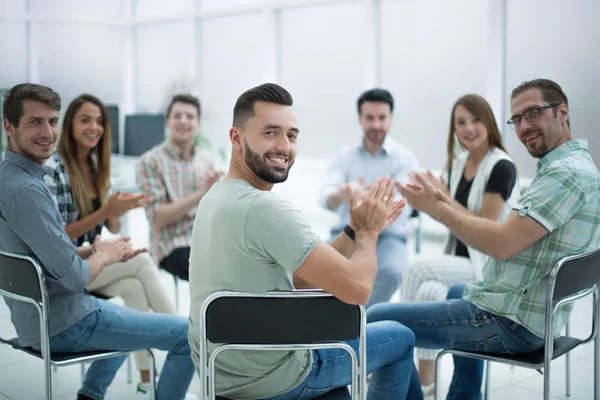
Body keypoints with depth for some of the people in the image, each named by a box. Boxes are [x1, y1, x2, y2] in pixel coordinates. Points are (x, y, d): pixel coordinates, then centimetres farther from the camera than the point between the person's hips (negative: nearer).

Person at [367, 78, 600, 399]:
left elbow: (502, 244, -28)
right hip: (532, 315, 11)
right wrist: (447, 205, 6)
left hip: (510, 324, -11)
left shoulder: (567, 173, -20)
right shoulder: (571, 167, 12)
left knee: (378, 321, -9)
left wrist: (438, 209, -15)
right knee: (459, 291, 41)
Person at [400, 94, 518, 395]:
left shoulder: (501, 167, -12)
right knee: (430, 290, -26)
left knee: (419, 268, -26)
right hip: (459, 261, 6)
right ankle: (424, 381, -20)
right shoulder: (457, 164, 9)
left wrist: (445, 199, -18)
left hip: (488, 268, -6)